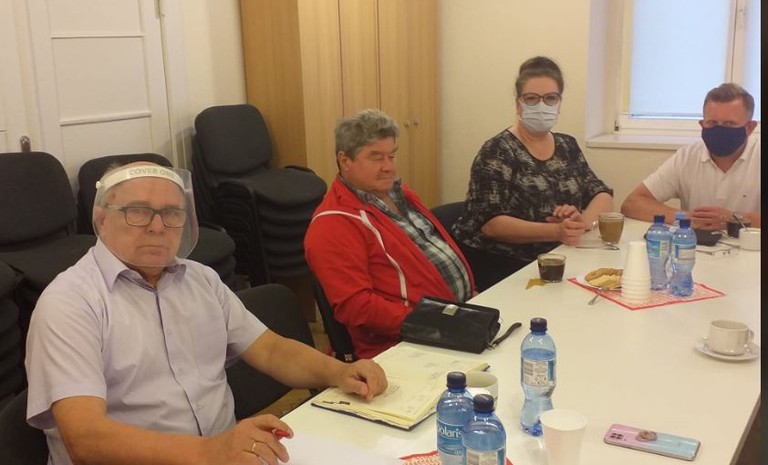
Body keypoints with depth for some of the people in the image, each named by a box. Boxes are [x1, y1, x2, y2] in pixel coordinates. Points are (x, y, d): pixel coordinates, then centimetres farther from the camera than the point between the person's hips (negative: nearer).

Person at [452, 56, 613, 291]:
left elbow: (603, 196, 7)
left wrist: (582, 221, -16)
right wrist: (556, 231, -29)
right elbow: (490, 223, -18)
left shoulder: (568, 147, 11)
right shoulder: (497, 151, -9)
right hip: (496, 266, -7)